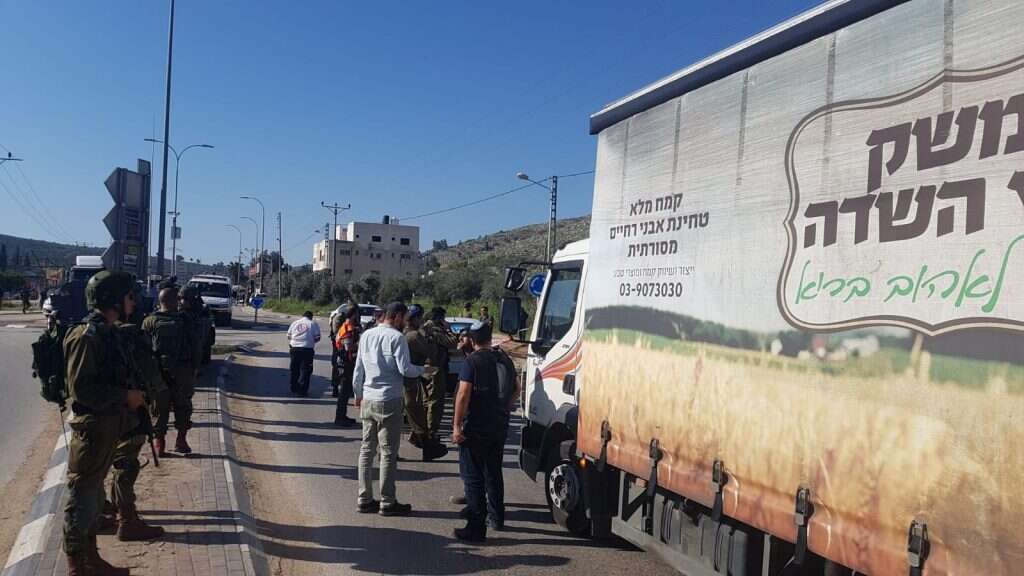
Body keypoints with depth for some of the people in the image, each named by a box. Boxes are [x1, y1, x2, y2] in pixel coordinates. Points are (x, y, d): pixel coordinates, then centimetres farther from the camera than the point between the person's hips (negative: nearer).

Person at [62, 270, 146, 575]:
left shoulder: (106, 333, 10)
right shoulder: (85, 336, -19)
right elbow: (81, 388, -23)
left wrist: (130, 396, 6)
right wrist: (125, 396, -18)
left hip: (106, 429, 10)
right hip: (91, 430, -10)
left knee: (94, 499, 19)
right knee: (81, 502, 2)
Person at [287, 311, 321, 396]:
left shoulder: (295, 323, 12)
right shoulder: (313, 324, 1)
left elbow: (289, 336, 14)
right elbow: (317, 338, -2)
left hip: (294, 348, 4)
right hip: (307, 349, -4)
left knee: (295, 370, 15)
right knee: (305, 370, 0)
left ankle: (294, 389, 23)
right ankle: (302, 390, -4)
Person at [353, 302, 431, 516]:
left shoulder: (367, 335, 9)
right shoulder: (396, 337, -13)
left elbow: (358, 369, 13)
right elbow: (405, 369, -17)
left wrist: (358, 394, 23)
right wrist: (423, 369, 1)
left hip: (368, 400, 7)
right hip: (389, 401, -7)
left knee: (367, 449, 12)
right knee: (388, 452, 0)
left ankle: (364, 499, 17)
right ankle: (387, 502, 7)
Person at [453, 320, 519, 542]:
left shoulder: (473, 361, -13)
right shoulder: (504, 360, 9)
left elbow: (463, 394, -19)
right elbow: (516, 388, 21)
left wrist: (457, 426, -16)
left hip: (476, 428, -7)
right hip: (500, 426, 7)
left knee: (473, 477, -1)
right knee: (494, 473, 21)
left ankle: (476, 528, -2)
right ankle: (496, 517, 33)